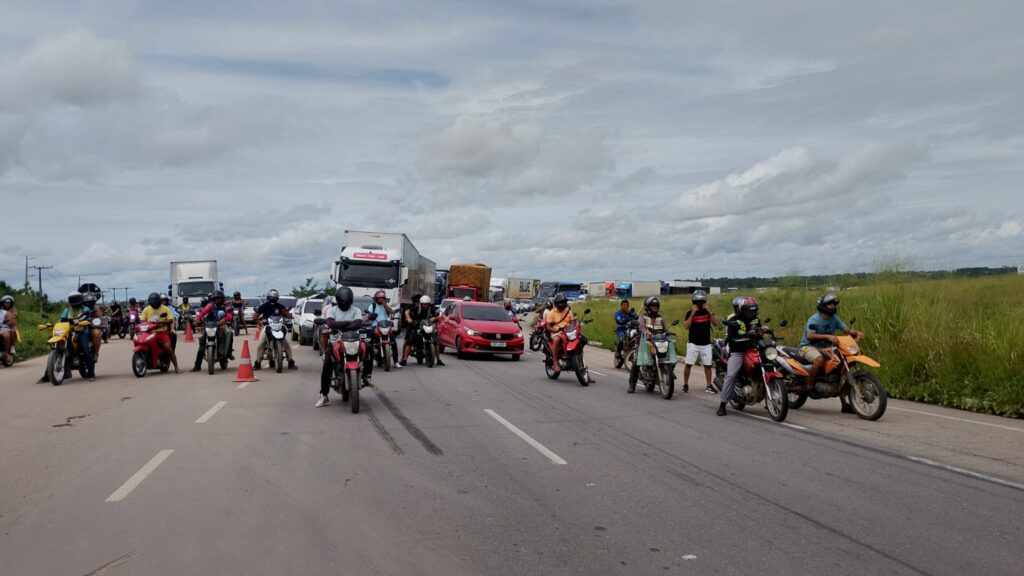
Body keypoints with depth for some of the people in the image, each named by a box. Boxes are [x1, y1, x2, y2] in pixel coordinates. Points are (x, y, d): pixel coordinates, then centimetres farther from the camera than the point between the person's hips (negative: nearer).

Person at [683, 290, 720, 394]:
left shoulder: (708, 311, 5)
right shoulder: (690, 312, -2)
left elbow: (716, 324, -7)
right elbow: (686, 326, -16)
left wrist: (709, 311, -15)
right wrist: (693, 313, -19)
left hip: (706, 344, 2)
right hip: (693, 343, -2)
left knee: (707, 365, 3)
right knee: (688, 364, -2)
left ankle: (708, 386, 9)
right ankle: (685, 384, 8)